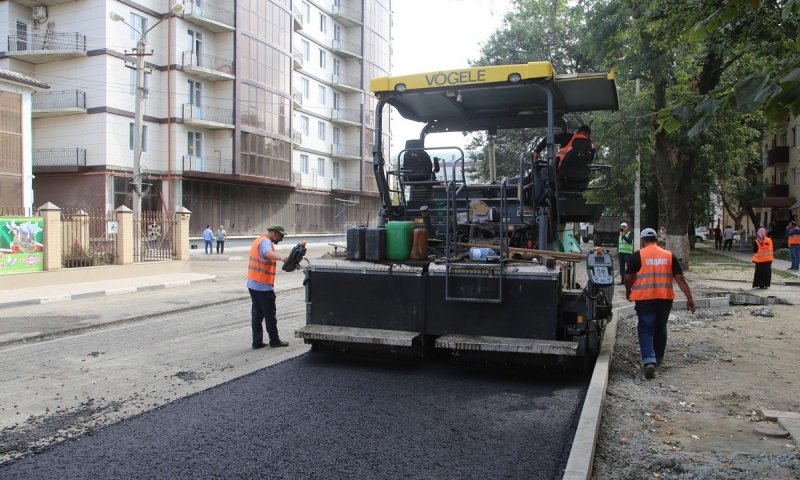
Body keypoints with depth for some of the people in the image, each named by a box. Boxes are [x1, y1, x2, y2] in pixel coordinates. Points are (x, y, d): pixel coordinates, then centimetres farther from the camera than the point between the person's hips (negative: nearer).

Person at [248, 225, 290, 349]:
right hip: (264, 286, -9)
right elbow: (268, 253, -38)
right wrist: (282, 258, -56)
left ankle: (257, 341, 13)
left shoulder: (258, 240, 16)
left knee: (257, 313, 11)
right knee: (270, 314, 2)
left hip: (253, 284, 9)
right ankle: (274, 341, 11)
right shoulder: (266, 242, -16)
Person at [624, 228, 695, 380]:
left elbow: (628, 277, -5)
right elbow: (680, 278, 3)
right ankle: (658, 358, 35)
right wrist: (689, 298, 5)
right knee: (660, 328, 21)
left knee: (646, 330, -1)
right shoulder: (669, 255, 7)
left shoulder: (637, 255, -3)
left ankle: (649, 361, -19)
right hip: (665, 298, 4)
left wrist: (628, 292, 14)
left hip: (645, 299, -3)